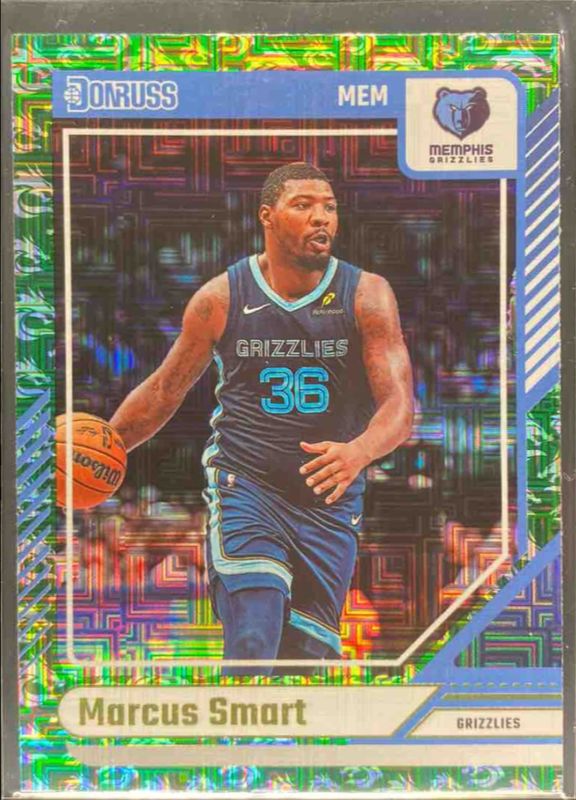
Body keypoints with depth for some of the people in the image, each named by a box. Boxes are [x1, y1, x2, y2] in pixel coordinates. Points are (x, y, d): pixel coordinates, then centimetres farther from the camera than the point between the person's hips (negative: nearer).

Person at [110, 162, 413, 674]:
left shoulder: (367, 295, -2)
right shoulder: (221, 298, -1)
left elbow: (399, 404, -11)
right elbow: (164, 391, 11)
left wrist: (359, 451, -32)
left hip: (331, 502, 2)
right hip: (244, 486, -1)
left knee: (309, 653, 10)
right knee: (253, 649, -19)